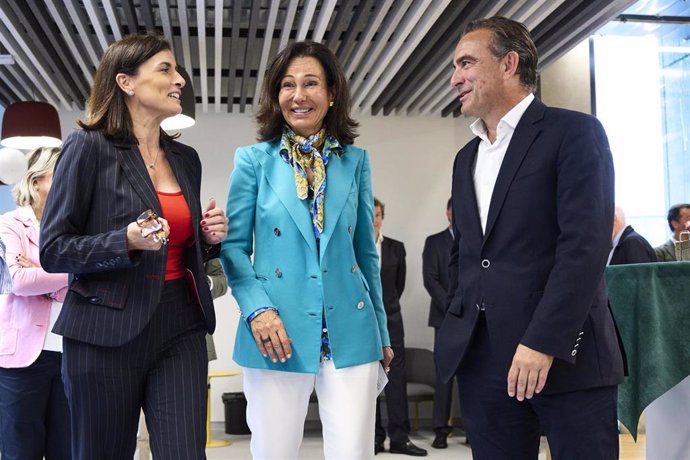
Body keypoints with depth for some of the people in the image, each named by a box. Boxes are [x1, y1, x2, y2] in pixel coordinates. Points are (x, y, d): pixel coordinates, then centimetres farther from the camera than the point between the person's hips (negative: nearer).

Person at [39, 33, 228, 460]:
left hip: (180, 330, 4)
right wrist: (127, 241, -21)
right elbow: (53, 250, -7)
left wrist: (211, 237, 1)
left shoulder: (186, 158, 13)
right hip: (108, 331, -4)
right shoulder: (90, 147, -4)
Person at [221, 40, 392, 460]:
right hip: (279, 334, -1)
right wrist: (257, 308, -13)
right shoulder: (254, 159, 3)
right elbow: (234, 246, 2)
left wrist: (382, 332, 13)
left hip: (350, 333, 2)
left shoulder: (355, 161, 8)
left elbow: (366, 250, 12)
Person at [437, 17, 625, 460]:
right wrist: (456, 327, 9)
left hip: (565, 355, -6)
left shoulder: (574, 132, -4)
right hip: (482, 357, 6)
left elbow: (586, 244, -15)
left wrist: (542, 342, -20)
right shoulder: (466, 158, 18)